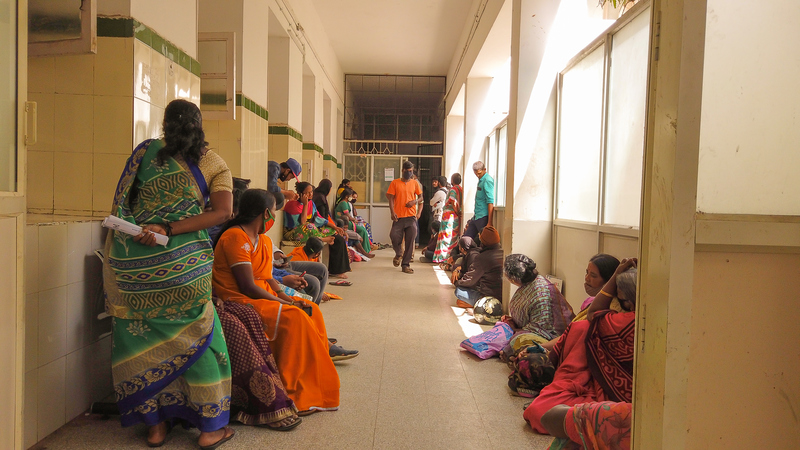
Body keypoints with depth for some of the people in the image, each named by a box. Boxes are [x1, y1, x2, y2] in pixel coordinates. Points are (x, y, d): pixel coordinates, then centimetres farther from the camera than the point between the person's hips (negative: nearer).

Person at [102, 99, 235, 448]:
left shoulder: (147, 151, 7)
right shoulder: (215, 164, 5)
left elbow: (121, 202, 6)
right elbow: (222, 213, -8)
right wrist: (168, 230, -11)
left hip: (132, 256, 1)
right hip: (181, 262, -1)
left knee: (141, 340, 13)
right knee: (196, 336, 10)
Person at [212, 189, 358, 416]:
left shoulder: (263, 239, 13)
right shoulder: (236, 237, -18)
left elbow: (266, 277, 12)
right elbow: (248, 286, -23)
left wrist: (284, 296, -7)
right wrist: (283, 302, -18)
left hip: (260, 296, 10)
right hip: (238, 301, -10)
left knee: (310, 309, 1)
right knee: (294, 317, -26)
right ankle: (293, 393, -20)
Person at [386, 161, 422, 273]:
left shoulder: (415, 183, 10)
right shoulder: (395, 183, 5)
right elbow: (391, 198, 2)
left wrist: (414, 201, -6)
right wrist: (392, 212, -10)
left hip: (411, 216, 2)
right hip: (398, 216, -1)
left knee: (410, 241, -1)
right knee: (394, 236, -14)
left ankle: (405, 264, 8)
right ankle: (399, 254, 18)